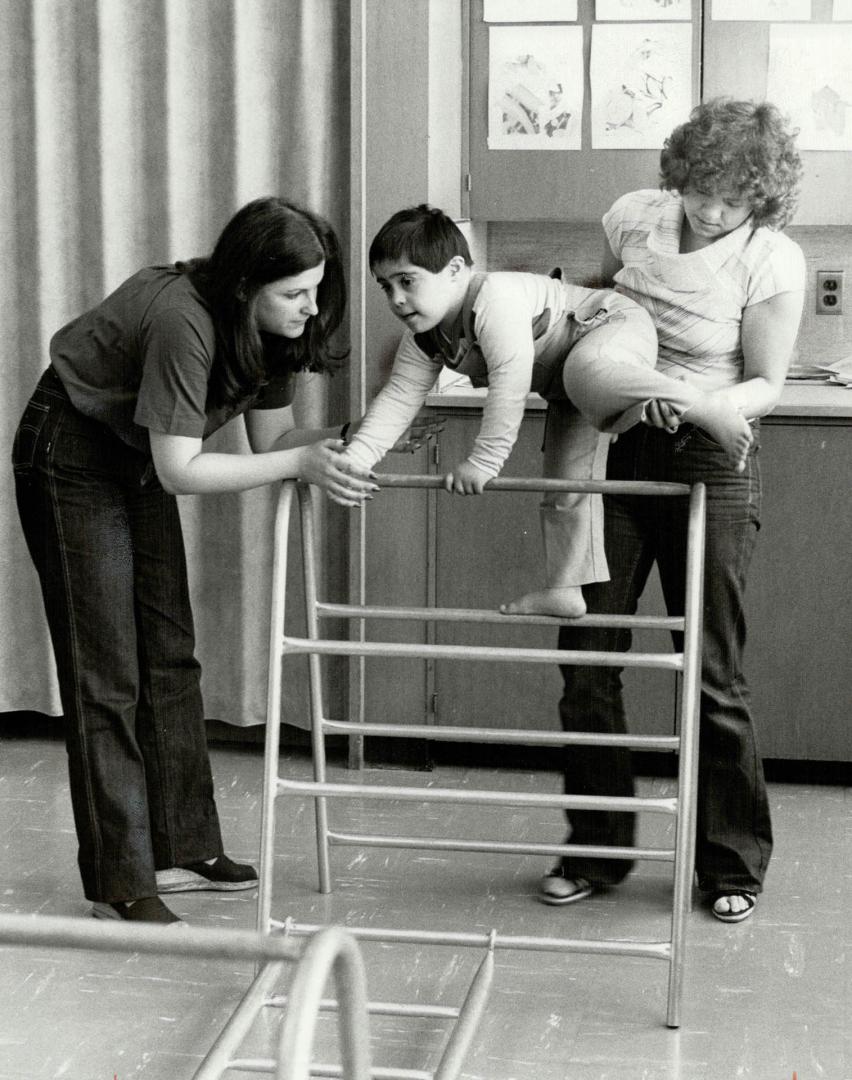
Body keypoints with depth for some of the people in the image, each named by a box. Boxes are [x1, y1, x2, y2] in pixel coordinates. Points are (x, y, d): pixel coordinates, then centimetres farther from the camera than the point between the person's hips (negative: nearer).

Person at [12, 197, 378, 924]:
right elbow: (180, 469, -32)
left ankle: (182, 849, 20)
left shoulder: (272, 326, -10)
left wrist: (337, 447, -24)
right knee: (105, 673, -7)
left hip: (137, 461, 8)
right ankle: (119, 884, 0)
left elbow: (271, 433, -4)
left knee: (170, 656, 10)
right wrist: (300, 463, -35)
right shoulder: (183, 320, -35)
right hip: (70, 455, -8)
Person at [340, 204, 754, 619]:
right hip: (566, 386, 10)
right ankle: (565, 589, 15)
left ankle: (706, 406, -35)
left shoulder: (496, 298, -31)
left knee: (585, 373, -43)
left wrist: (483, 460, -35)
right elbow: (398, 399, -2)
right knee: (565, 480, 6)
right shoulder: (423, 337, -3)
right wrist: (352, 460, -15)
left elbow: (510, 386, -37)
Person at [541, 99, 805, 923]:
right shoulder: (633, 218, -1)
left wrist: (700, 404, -23)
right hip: (612, 450, 4)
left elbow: (766, 387, -6)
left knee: (713, 672, 1)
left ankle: (732, 863, 17)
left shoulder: (771, 262, -12)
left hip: (707, 463, -4)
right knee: (585, 657, 4)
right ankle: (597, 849, 19)